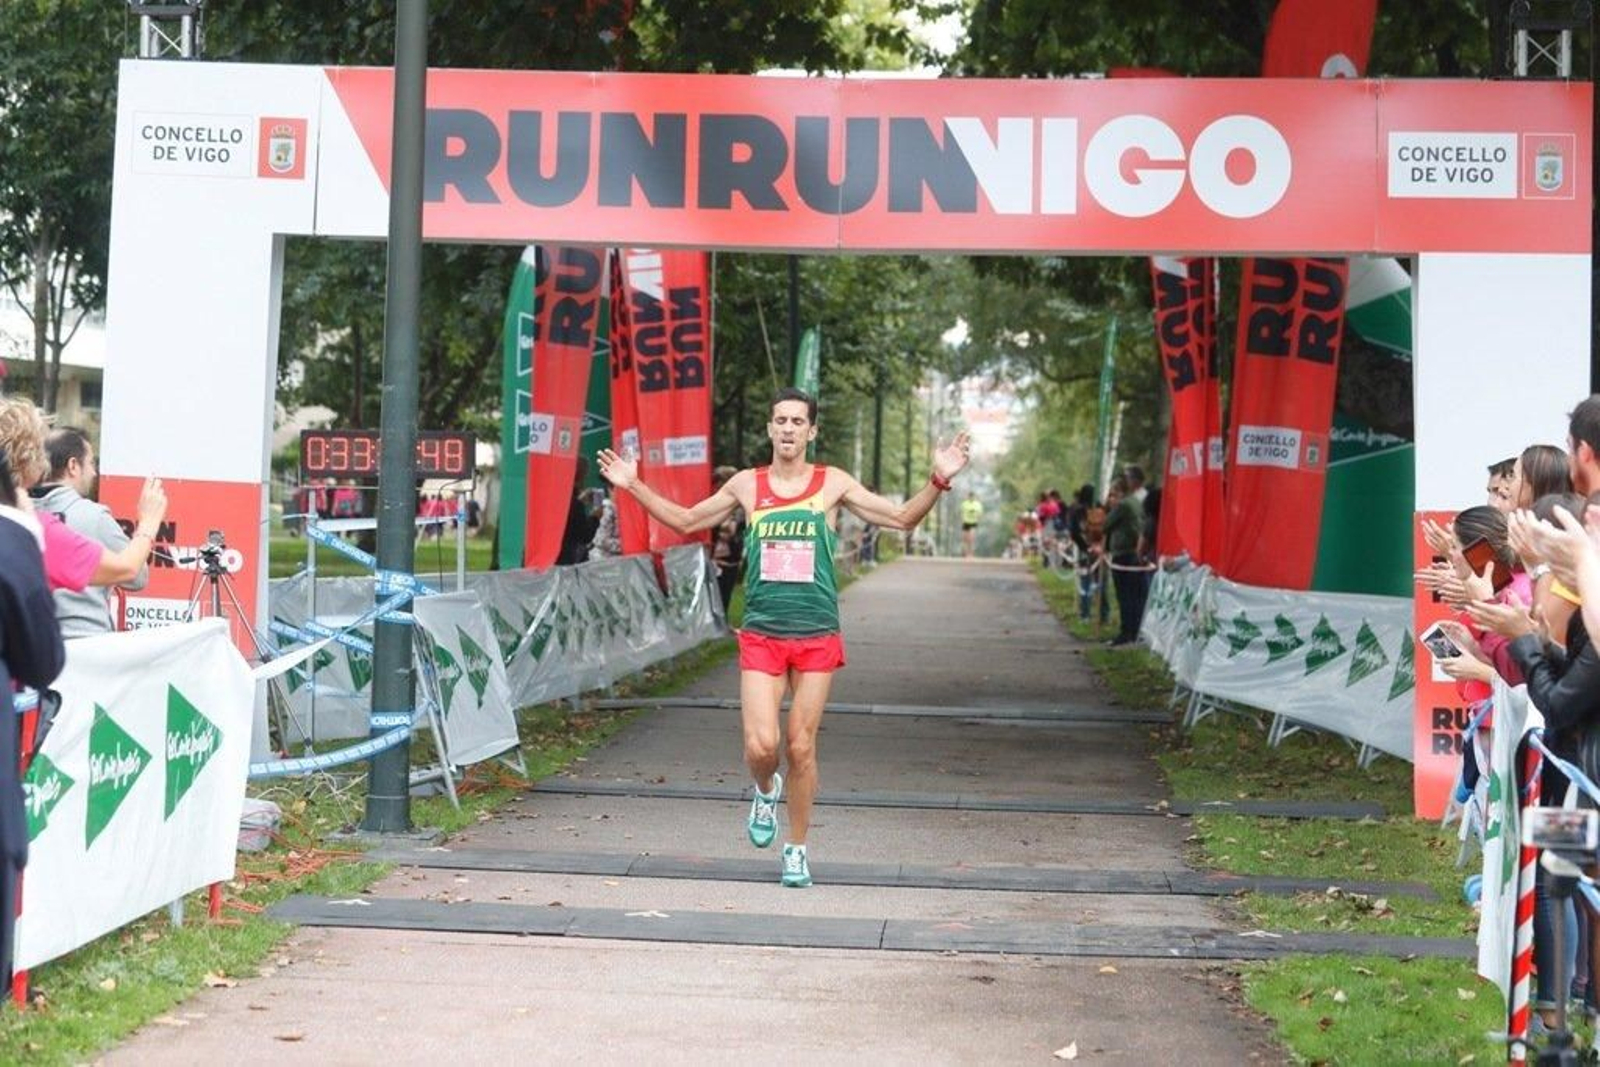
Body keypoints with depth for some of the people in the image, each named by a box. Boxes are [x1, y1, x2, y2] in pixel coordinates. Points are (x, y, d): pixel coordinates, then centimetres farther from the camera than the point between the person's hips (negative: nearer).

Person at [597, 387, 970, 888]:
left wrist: (938, 480, -11)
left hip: (817, 637, -1)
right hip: (761, 635, 1)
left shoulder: (832, 484, 3)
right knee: (760, 746, -11)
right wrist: (634, 485, 11)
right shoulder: (746, 485, 6)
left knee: (801, 748, 3)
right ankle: (765, 791, 26)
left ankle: (797, 849, 20)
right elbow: (686, 521, 19)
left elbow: (902, 518, 4)